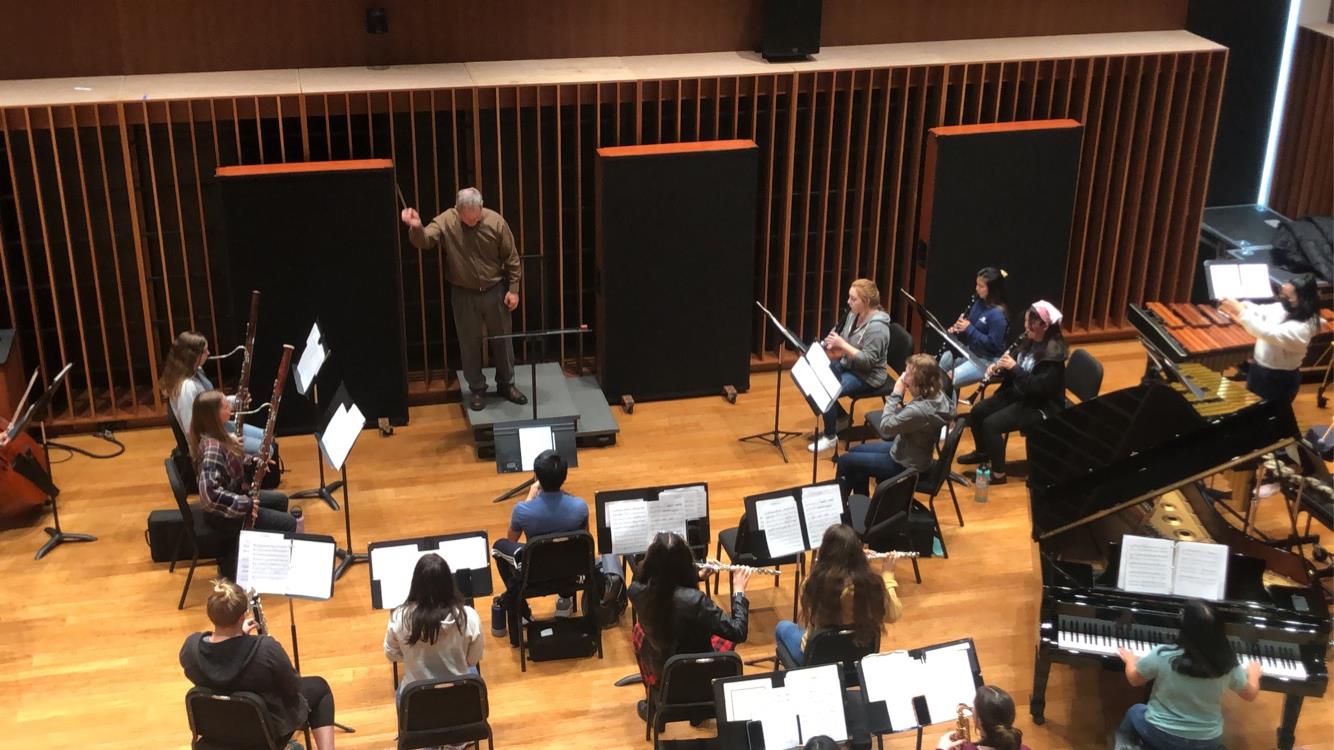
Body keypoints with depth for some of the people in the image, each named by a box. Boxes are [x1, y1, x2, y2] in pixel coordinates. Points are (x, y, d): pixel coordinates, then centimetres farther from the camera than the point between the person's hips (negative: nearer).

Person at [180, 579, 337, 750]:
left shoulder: (190, 647, -24)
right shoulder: (266, 649, -36)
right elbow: (293, 688, -17)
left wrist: (238, 634, 2)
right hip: (269, 728, -4)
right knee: (319, 687, 23)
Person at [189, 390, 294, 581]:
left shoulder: (217, 435, -2)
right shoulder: (212, 447, -31)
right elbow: (210, 493, -38)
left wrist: (253, 462, -2)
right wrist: (245, 505, -30)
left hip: (234, 496, 10)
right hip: (222, 511, -10)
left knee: (280, 500, 24)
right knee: (288, 523, -7)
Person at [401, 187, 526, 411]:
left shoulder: (496, 221, -13)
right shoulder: (445, 221, -14)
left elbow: (511, 258, -5)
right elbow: (424, 241, -27)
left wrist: (513, 289, -5)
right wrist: (416, 228, -50)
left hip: (495, 291, 0)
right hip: (463, 294, 0)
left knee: (502, 339, 13)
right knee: (469, 343, 9)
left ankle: (506, 384, 30)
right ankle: (477, 389, 25)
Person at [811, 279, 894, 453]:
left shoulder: (876, 327, -26)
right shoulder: (854, 314, 1)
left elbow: (867, 361, -28)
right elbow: (845, 342, 12)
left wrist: (842, 345, -30)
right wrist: (833, 343, -10)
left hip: (867, 376, -10)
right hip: (848, 365, 10)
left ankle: (830, 437, -6)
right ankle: (841, 418, 16)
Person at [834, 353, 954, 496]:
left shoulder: (919, 410, -37)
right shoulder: (936, 394, -9)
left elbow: (885, 428, -25)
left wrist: (896, 395, -20)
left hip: (905, 466, -9)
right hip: (910, 452, 9)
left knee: (845, 461, 4)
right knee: (856, 451, 22)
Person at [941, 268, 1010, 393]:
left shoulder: (998, 314, -24)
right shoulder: (979, 303, 2)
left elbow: (992, 344, -25)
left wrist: (969, 329, -25)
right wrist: (957, 329, -7)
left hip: (987, 360, -9)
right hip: (970, 350, 9)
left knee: (949, 381, -20)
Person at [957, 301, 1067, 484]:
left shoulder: (1053, 353, -24)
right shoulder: (1028, 341, 2)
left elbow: (1040, 387, -29)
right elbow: (1012, 372, 12)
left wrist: (1014, 368, -29)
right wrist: (998, 368, -9)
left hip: (1040, 405, -9)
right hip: (1016, 393, 9)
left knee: (991, 424, -22)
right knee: (977, 412, 3)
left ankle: (998, 473, -10)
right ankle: (982, 452, 28)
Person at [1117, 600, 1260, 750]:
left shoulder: (1163, 655, -22)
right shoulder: (1227, 665, -16)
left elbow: (1134, 679, -3)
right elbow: (1250, 694, 4)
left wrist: (1130, 660, 18)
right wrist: (1253, 673, 25)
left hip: (1161, 736, -2)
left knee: (1135, 711, 30)